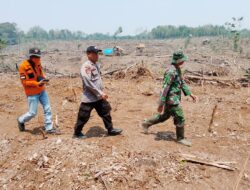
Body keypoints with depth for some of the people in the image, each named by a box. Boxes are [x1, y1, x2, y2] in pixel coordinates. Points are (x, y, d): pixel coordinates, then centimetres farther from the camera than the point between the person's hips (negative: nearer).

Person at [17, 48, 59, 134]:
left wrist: (43, 79, -7)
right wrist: (37, 83, -25)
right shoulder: (23, 66, -18)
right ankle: (21, 120, 33)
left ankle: (49, 128, 17)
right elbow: (24, 82, -17)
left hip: (42, 91, 7)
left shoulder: (38, 63, 1)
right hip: (32, 93, -6)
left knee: (48, 109, 6)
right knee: (32, 113, 2)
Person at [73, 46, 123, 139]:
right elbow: (88, 83, -24)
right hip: (89, 98, -8)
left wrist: (102, 92, 12)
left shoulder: (97, 64, 9)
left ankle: (110, 129, 29)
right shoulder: (86, 67, -19)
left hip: (99, 97, 8)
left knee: (106, 111, 15)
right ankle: (77, 133, 24)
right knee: (83, 116, 4)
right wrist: (100, 93, -21)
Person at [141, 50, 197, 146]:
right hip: (171, 99, -10)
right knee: (180, 118, 1)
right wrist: (161, 103, -23)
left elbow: (182, 83, 19)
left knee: (165, 116, 22)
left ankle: (146, 124, 35)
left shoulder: (178, 69, 9)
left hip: (174, 99, 10)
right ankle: (180, 138, 19)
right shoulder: (171, 72, -23)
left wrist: (190, 94, 16)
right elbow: (165, 88, -24)